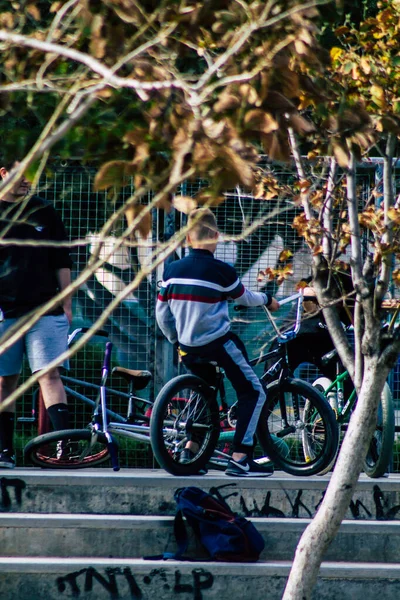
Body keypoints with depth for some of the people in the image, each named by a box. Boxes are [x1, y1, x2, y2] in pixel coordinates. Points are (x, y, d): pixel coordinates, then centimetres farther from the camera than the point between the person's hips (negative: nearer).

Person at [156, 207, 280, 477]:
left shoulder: (172, 270, 1)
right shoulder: (221, 271, -11)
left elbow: (162, 315, 6)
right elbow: (245, 298, 6)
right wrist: (267, 299, 27)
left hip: (188, 348, 6)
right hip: (219, 343, -6)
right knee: (253, 393, 4)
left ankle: (190, 450, 22)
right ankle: (240, 459, -6)